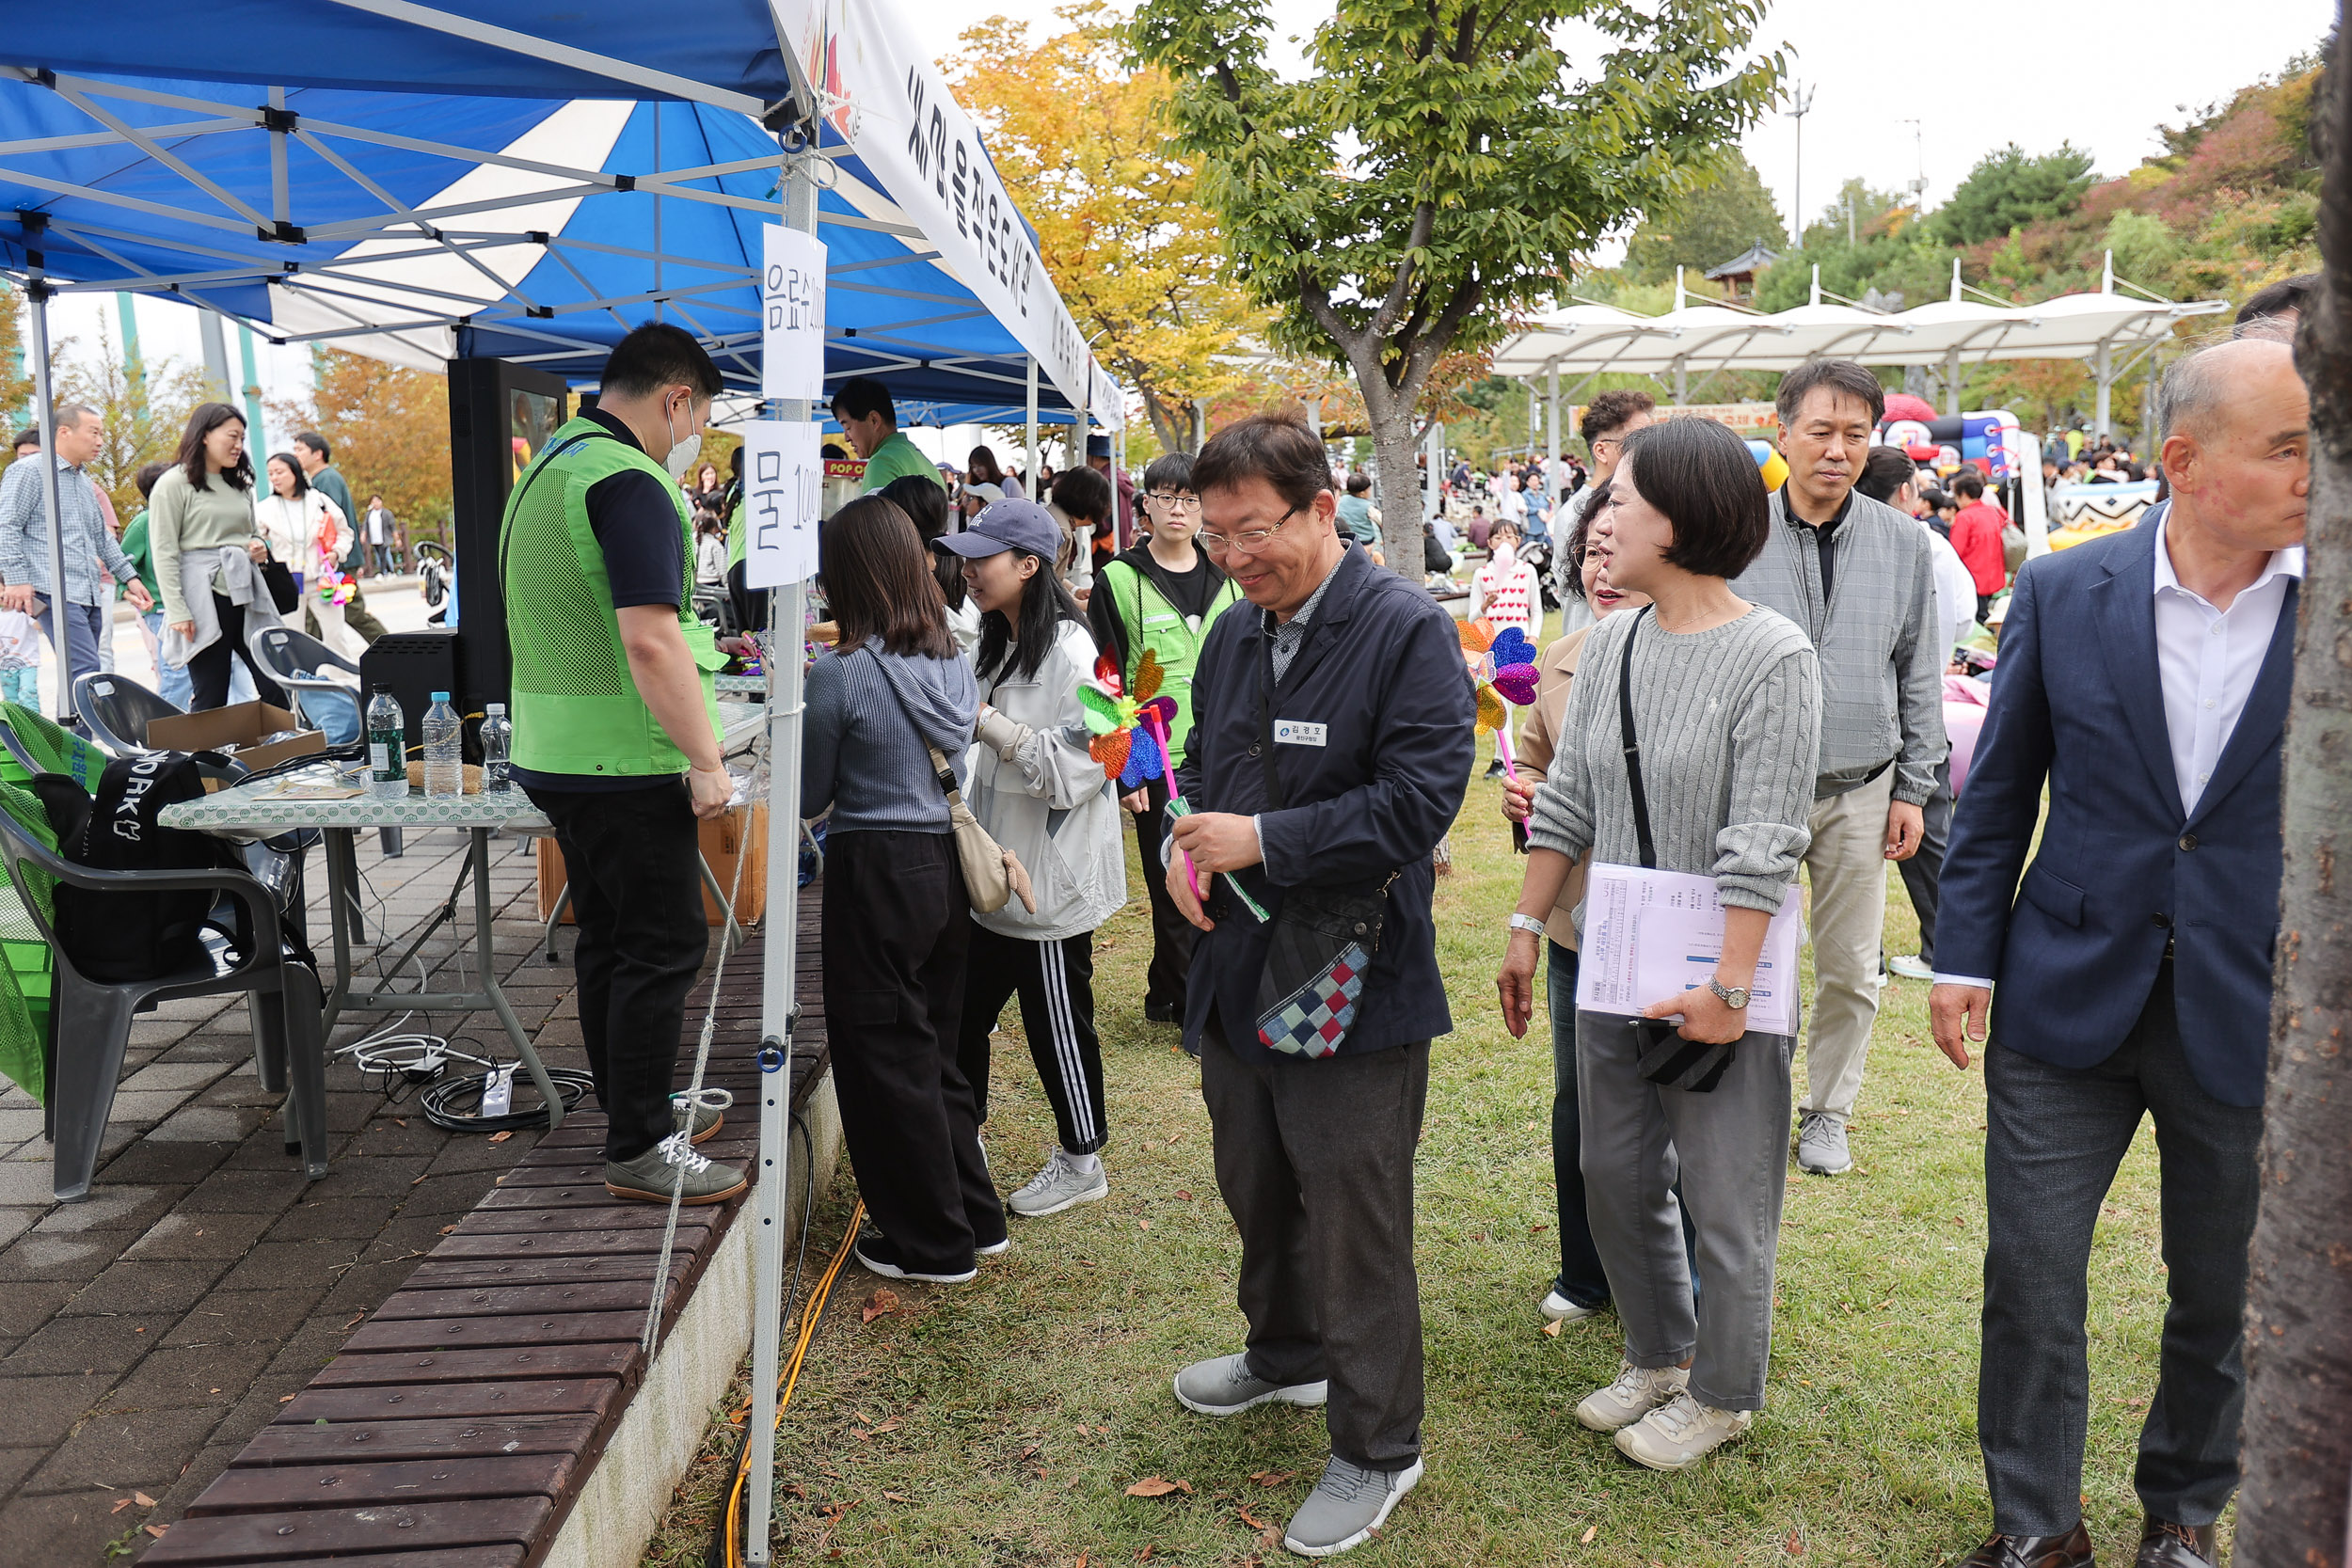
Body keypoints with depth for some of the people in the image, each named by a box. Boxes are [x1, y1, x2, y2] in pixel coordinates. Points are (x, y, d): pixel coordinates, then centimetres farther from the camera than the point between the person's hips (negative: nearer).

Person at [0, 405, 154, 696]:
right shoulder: (29, 470, -1)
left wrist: (129, 577, 24)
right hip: (56, 593, -8)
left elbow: (102, 537, 30)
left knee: (76, 674, 7)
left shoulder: (84, 481, 23)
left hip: (90, 594, 8)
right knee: (87, 672, -20)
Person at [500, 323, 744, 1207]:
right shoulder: (627, 482, -16)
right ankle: (638, 1150, 5)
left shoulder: (547, 470, 16)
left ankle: (636, 1109, 29)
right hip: (625, 765, -10)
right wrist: (706, 759, -20)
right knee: (662, 947, -2)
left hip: (554, 757, 10)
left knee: (609, 940, 17)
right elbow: (650, 639, -25)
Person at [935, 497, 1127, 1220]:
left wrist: (985, 721, -24)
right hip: (998, 869, 9)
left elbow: (1076, 762, -26)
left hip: (1052, 875, -9)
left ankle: (1082, 1161, 22)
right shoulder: (998, 644, 12)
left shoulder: (1069, 650, -18)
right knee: (965, 1006, 15)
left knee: (1057, 1021, 4)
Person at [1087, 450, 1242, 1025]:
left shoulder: (1227, 579, 10)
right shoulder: (1119, 581, -2)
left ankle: (1168, 995, 26)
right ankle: (1190, 1005, 16)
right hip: (1162, 762, -4)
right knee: (1175, 890, 1)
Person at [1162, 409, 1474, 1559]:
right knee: (1254, 1185, 23)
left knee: (1352, 1216, 3)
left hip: (1356, 984, -7)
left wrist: (1261, 842, -23)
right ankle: (1285, 1354, 49)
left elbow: (1418, 800, -22)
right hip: (1239, 969, 8)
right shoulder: (1234, 634, 8)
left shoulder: (1408, 631, -15)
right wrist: (1186, 844, 0)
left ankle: (1376, 1447, 23)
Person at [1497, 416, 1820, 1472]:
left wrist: (1729, 987, -20)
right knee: (1615, 1172, 17)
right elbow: (1566, 799, 10)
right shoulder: (1610, 643, 5)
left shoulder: (1773, 657, -15)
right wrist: (1526, 929, 9)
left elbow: (1762, 847, -18)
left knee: (1723, 1199, 8)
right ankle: (1658, 1355, 39)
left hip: (1719, 978, -6)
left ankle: (1722, 1393, 30)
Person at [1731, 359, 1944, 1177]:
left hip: (1861, 790, 2)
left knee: (1850, 969, 10)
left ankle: (1827, 1110, 28)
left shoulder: (1903, 543, 3)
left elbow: (1920, 676, 8)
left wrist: (1913, 791, 4)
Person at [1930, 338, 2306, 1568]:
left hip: (2255, 1013, 0)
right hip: (2068, 1002, 0)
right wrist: (1965, 954, -1)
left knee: (2223, 1292, 17)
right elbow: (1999, 790, 2)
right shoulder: (2064, 593, -4)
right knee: (2030, 1276, 7)